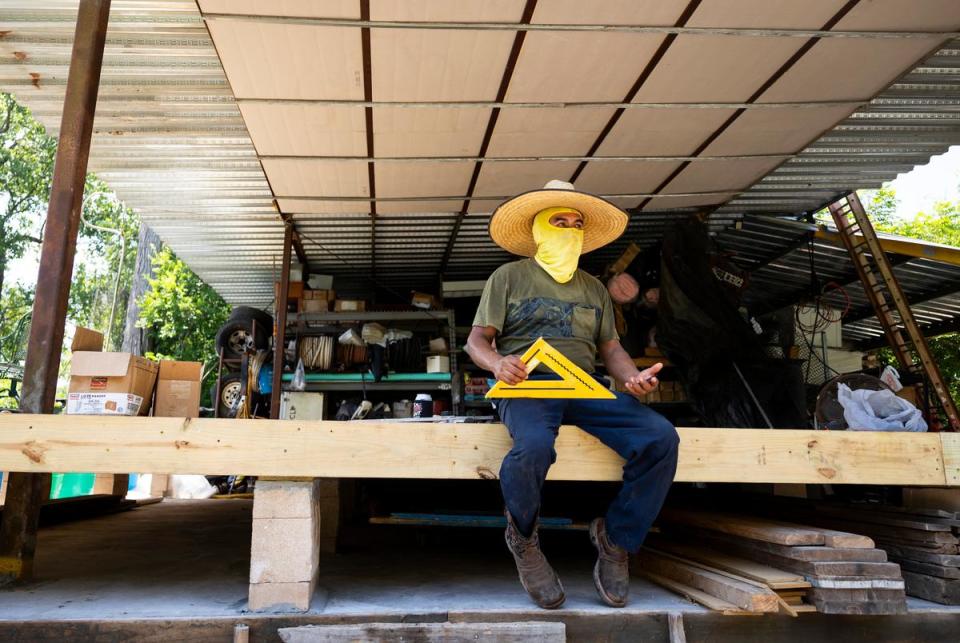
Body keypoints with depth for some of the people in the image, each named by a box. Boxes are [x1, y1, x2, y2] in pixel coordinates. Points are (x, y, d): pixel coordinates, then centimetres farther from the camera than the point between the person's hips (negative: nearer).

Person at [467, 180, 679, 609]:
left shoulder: (593, 288, 24)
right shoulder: (509, 277, 11)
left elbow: (610, 347, 21)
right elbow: (477, 340, 5)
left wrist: (633, 376, -1)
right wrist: (498, 363, -18)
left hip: (584, 385, 4)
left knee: (661, 438, -21)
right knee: (534, 447, -38)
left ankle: (616, 540, -1)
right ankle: (523, 540, -5)